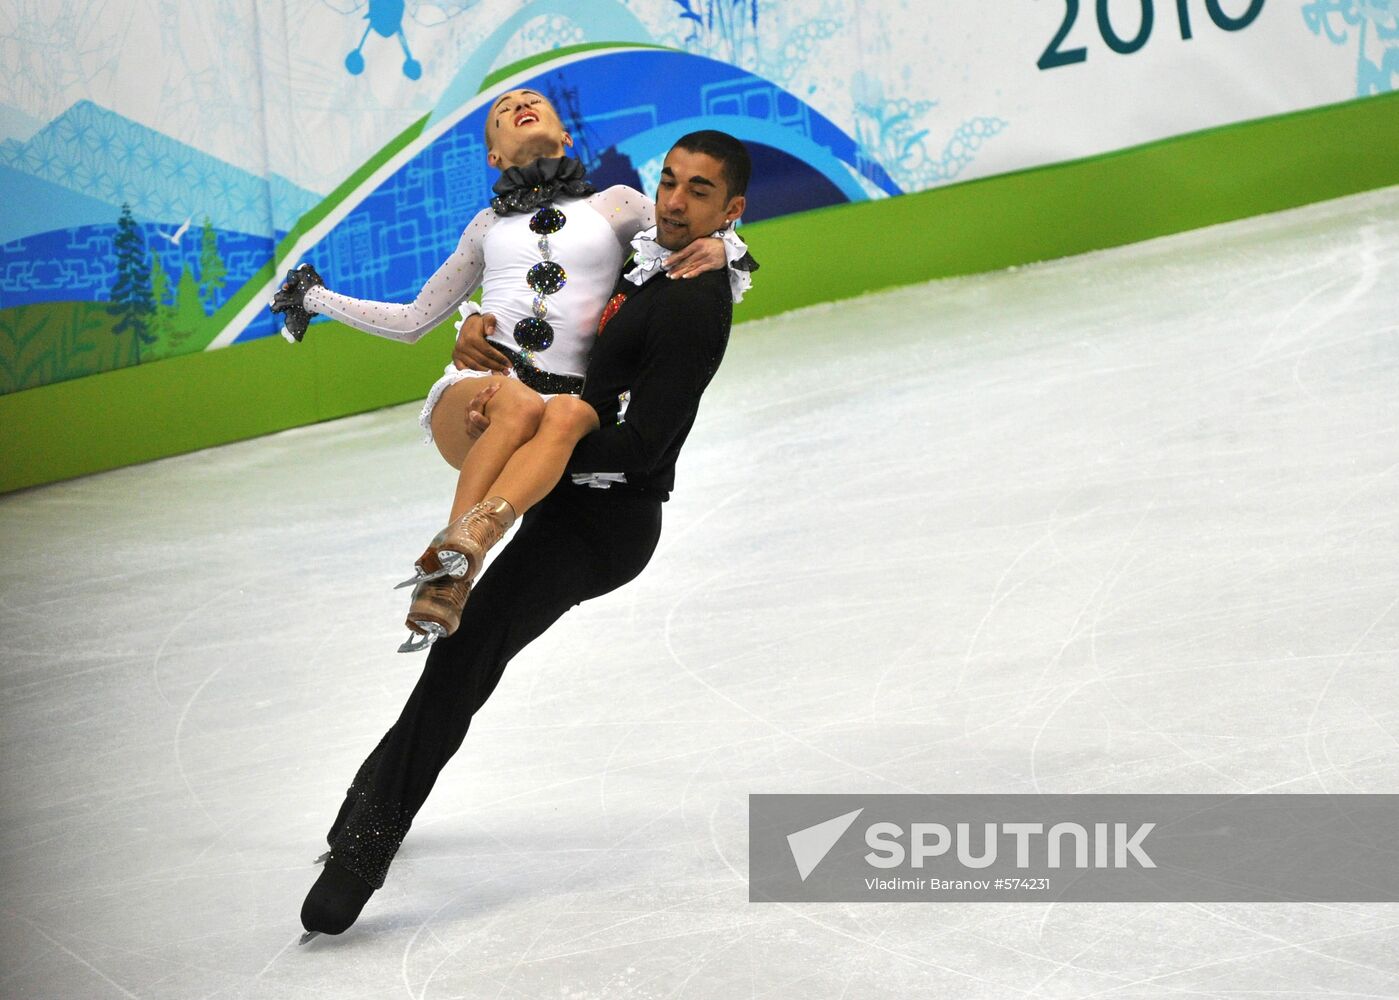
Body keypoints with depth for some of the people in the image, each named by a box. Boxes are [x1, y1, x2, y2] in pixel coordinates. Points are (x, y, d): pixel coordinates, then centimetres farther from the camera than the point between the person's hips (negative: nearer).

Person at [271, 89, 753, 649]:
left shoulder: (615, 205, 21)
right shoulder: (490, 225, 28)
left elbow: (708, 242, 16)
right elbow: (414, 321, 35)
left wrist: (721, 251, -8)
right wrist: (317, 300, 37)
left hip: (566, 395, -1)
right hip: (473, 391, 1)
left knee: (569, 414, -40)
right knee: (518, 403, -38)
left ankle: (461, 547, -60)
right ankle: (451, 574, -50)